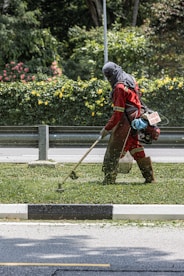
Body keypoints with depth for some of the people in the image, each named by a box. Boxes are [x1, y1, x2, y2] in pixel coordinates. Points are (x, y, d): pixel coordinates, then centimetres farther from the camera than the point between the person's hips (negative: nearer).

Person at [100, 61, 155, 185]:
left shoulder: (119, 88, -19)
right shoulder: (131, 80, 8)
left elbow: (118, 113, -20)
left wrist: (107, 128, -15)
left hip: (125, 123, -9)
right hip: (136, 118, 9)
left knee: (113, 151, -4)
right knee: (136, 148, 16)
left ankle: (109, 179, -5)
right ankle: (149, 177, 20)